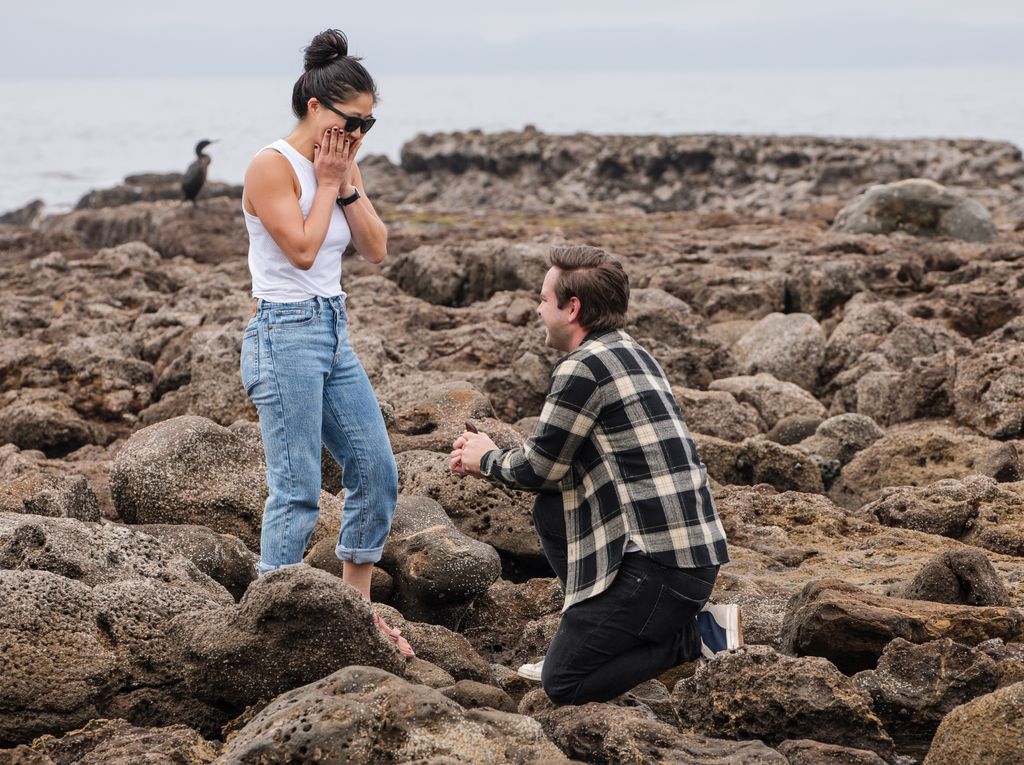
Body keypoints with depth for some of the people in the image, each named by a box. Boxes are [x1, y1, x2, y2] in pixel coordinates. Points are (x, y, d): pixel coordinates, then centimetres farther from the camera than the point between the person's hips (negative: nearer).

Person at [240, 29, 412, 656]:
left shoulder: (343, 166, 11)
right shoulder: (274, 166, -11)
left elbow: (376, 250, 6)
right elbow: (302, 249, -19)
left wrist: (347, 184, -3)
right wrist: (327, 183, -9)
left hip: (334, 333, 8)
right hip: (285, 334, -8)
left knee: (377, 469, 7)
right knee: (298, 490, -9)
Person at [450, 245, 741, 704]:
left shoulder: (582, 368, -13)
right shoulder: (631, 353, 17)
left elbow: (540, 467, -6)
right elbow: (558, 463, 22)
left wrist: (487, 459, 14)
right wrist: (488, 463, 20)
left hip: (660, 562, -9)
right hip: (695, 545, 9)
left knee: (563, 683, -3)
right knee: (550, 510, 21)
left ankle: (698, 636, -2)